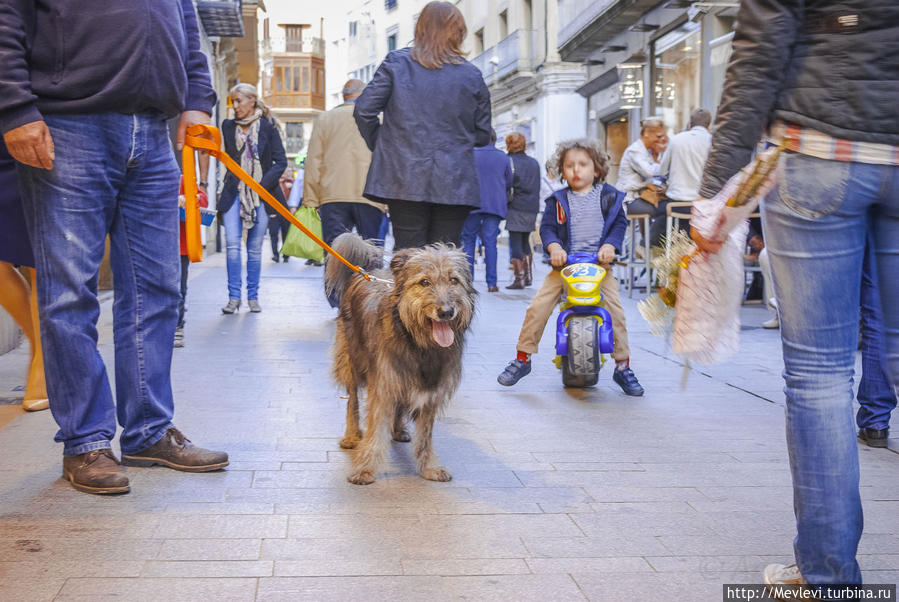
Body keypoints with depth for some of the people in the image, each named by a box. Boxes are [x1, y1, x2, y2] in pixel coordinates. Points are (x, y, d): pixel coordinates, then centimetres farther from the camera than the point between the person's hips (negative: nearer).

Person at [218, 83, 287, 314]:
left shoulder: (267, 127, 1)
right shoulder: (228, 126, 11)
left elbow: (281, 161, -2)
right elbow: (228, 157, 17)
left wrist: (264, 183, -11)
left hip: (261, 194, -2)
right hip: (234, 193, 2)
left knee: (255, 248, 3)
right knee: (232, 244, -10)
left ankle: (253, 296, 12)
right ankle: (234, 296, -4)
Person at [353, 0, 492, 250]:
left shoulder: (396, 63, 3)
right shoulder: (471, 76, 4)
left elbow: (364, 110, 0)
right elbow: (483, 135, 8)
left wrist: (380, 146, 15)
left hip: (405, 179, 0)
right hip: (454, 183, 0)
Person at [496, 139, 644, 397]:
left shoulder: (609, 196, 6)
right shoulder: (558, 200, 7)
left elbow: (619, 224, 4)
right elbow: (547, 227, 3)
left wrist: (610, 246, -14)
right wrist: (554, 247, -17)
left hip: (599, 262, 0)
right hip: (565, 262, 0)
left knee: (615, 308, -13)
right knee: (538, 306, -12)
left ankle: (623, 366, 2)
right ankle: (522, 359, 3)